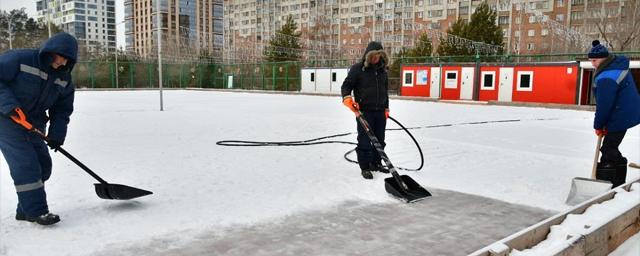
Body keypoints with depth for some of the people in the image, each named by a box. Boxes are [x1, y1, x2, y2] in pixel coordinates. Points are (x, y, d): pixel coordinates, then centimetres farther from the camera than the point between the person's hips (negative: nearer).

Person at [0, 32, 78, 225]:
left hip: (33, 126, 7)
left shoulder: (64, 78, 1)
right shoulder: (20, 59, -17)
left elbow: (62, 108, 5)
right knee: (25, 164, -14)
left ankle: (25, 210, 20)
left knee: (43, 166, 6)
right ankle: (36, 212, -7)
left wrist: (56, 133, -7)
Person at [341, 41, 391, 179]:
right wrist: (348, 98, -25)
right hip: (364, 111, -6)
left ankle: (376, 163, 28)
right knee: (365, 141, -3)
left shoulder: (382, 69, 11)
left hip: (380, 111, 6)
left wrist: (386, 108, 18)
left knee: (379, 140, 13)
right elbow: (346, 85, -6)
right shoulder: (358, 68, -7)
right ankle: (365, 167, 7)